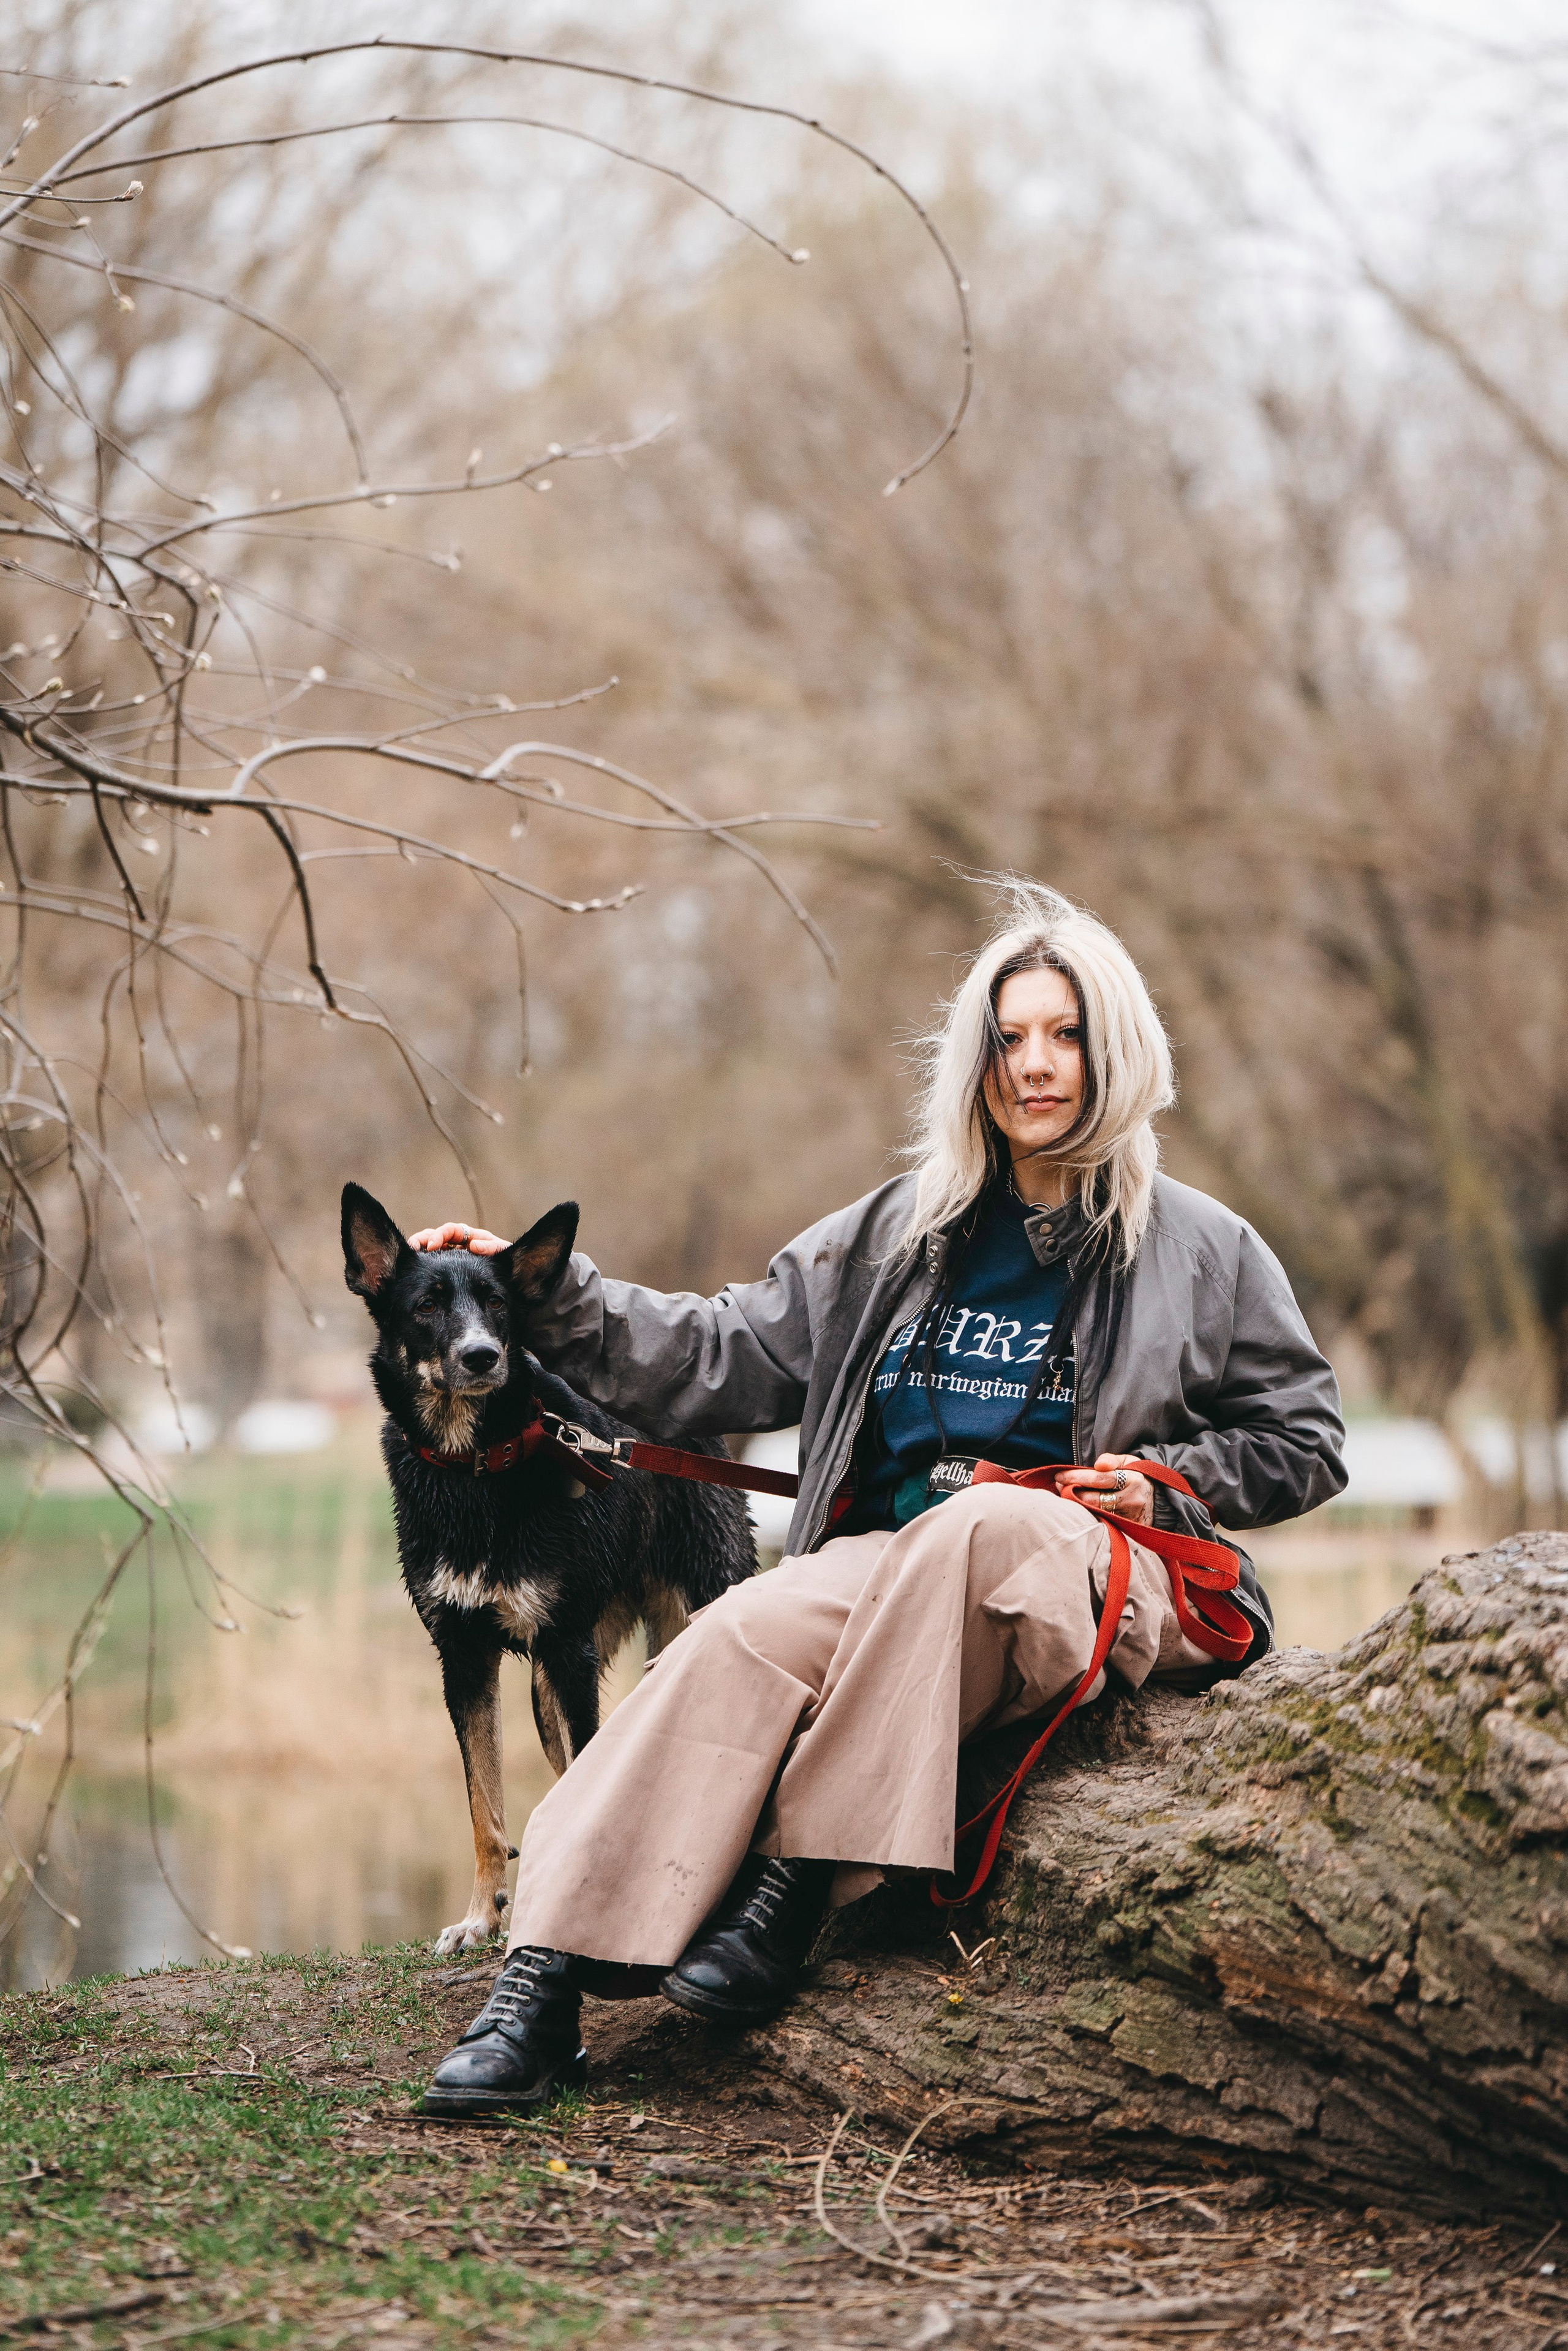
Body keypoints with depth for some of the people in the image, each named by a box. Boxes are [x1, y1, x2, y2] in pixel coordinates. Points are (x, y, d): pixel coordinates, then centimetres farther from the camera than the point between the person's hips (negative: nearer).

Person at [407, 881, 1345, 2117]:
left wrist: (1168, 1484, -4)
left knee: (976, 1526, -38)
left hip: (1096, 1575, -3)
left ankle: (798, 1890, -36)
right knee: (747, 1635, -30)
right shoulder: (900, 1233, 18)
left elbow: (1306, 1442, 14)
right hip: (896, 1568, 3)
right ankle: (542, 1983, -38)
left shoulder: (1201, 1249, 10)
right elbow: (727, 1355, 15)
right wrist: (549, 1299, 5)